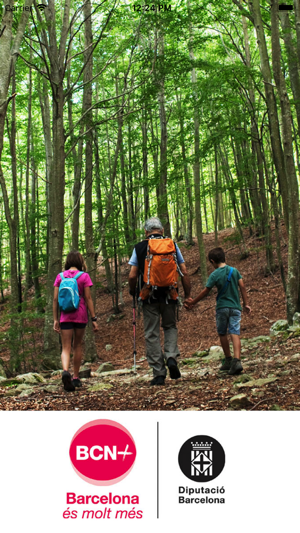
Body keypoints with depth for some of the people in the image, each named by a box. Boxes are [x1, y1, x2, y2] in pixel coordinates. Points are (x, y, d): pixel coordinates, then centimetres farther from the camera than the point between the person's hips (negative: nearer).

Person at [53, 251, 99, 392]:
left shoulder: (60, 276, 4)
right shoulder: (84, 276, -3)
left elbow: (55, 299, 2)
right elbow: (88, 298, -6)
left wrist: (55, 319, 7)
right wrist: (94, 318, -3)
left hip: (65, 316, 1)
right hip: (80, 314, -1)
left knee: (66, 348, 1)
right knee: (77, 346, 14)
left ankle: (65, 371, -26)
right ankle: (76, 378, 21)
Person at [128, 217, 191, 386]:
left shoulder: (139, 248, 0)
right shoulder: (173, 245, 4)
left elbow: (132, 276, -5)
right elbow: (184, 273, 1)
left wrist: (133, 292, 13)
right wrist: (188, 294, 9)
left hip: (149, 297, -1)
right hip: (169, 295, 2)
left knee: (152, 334, 6)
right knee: (171, 327, 22)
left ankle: (159, 373, 6)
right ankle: (171, 356, -2)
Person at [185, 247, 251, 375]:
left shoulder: (214, 275, -7)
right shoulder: (234, 271, 3)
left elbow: (205, 291, -3)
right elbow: (242, 287, 3)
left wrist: (193, 302, 9)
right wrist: (246, 304, 9)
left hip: (222, 307, -2)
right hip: (235, 307, 3)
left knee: (222, 333, 14)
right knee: (235, 333, -6)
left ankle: (228, 360, 19)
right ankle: (237, 361, -22)